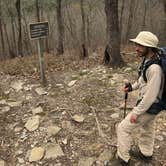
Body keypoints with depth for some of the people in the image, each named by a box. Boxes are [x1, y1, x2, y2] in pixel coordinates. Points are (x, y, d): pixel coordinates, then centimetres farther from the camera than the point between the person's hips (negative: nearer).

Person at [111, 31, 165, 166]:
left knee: (123, 128, 1)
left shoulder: (154, 68, -33)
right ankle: (146, 153, 50)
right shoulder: (147, 60, -3)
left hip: (149, 107, -9)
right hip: (149, 104, 9)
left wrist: (136, 112, -21)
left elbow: (151, 95, -29)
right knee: (147, 128, 27)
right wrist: (133, 86, 1)